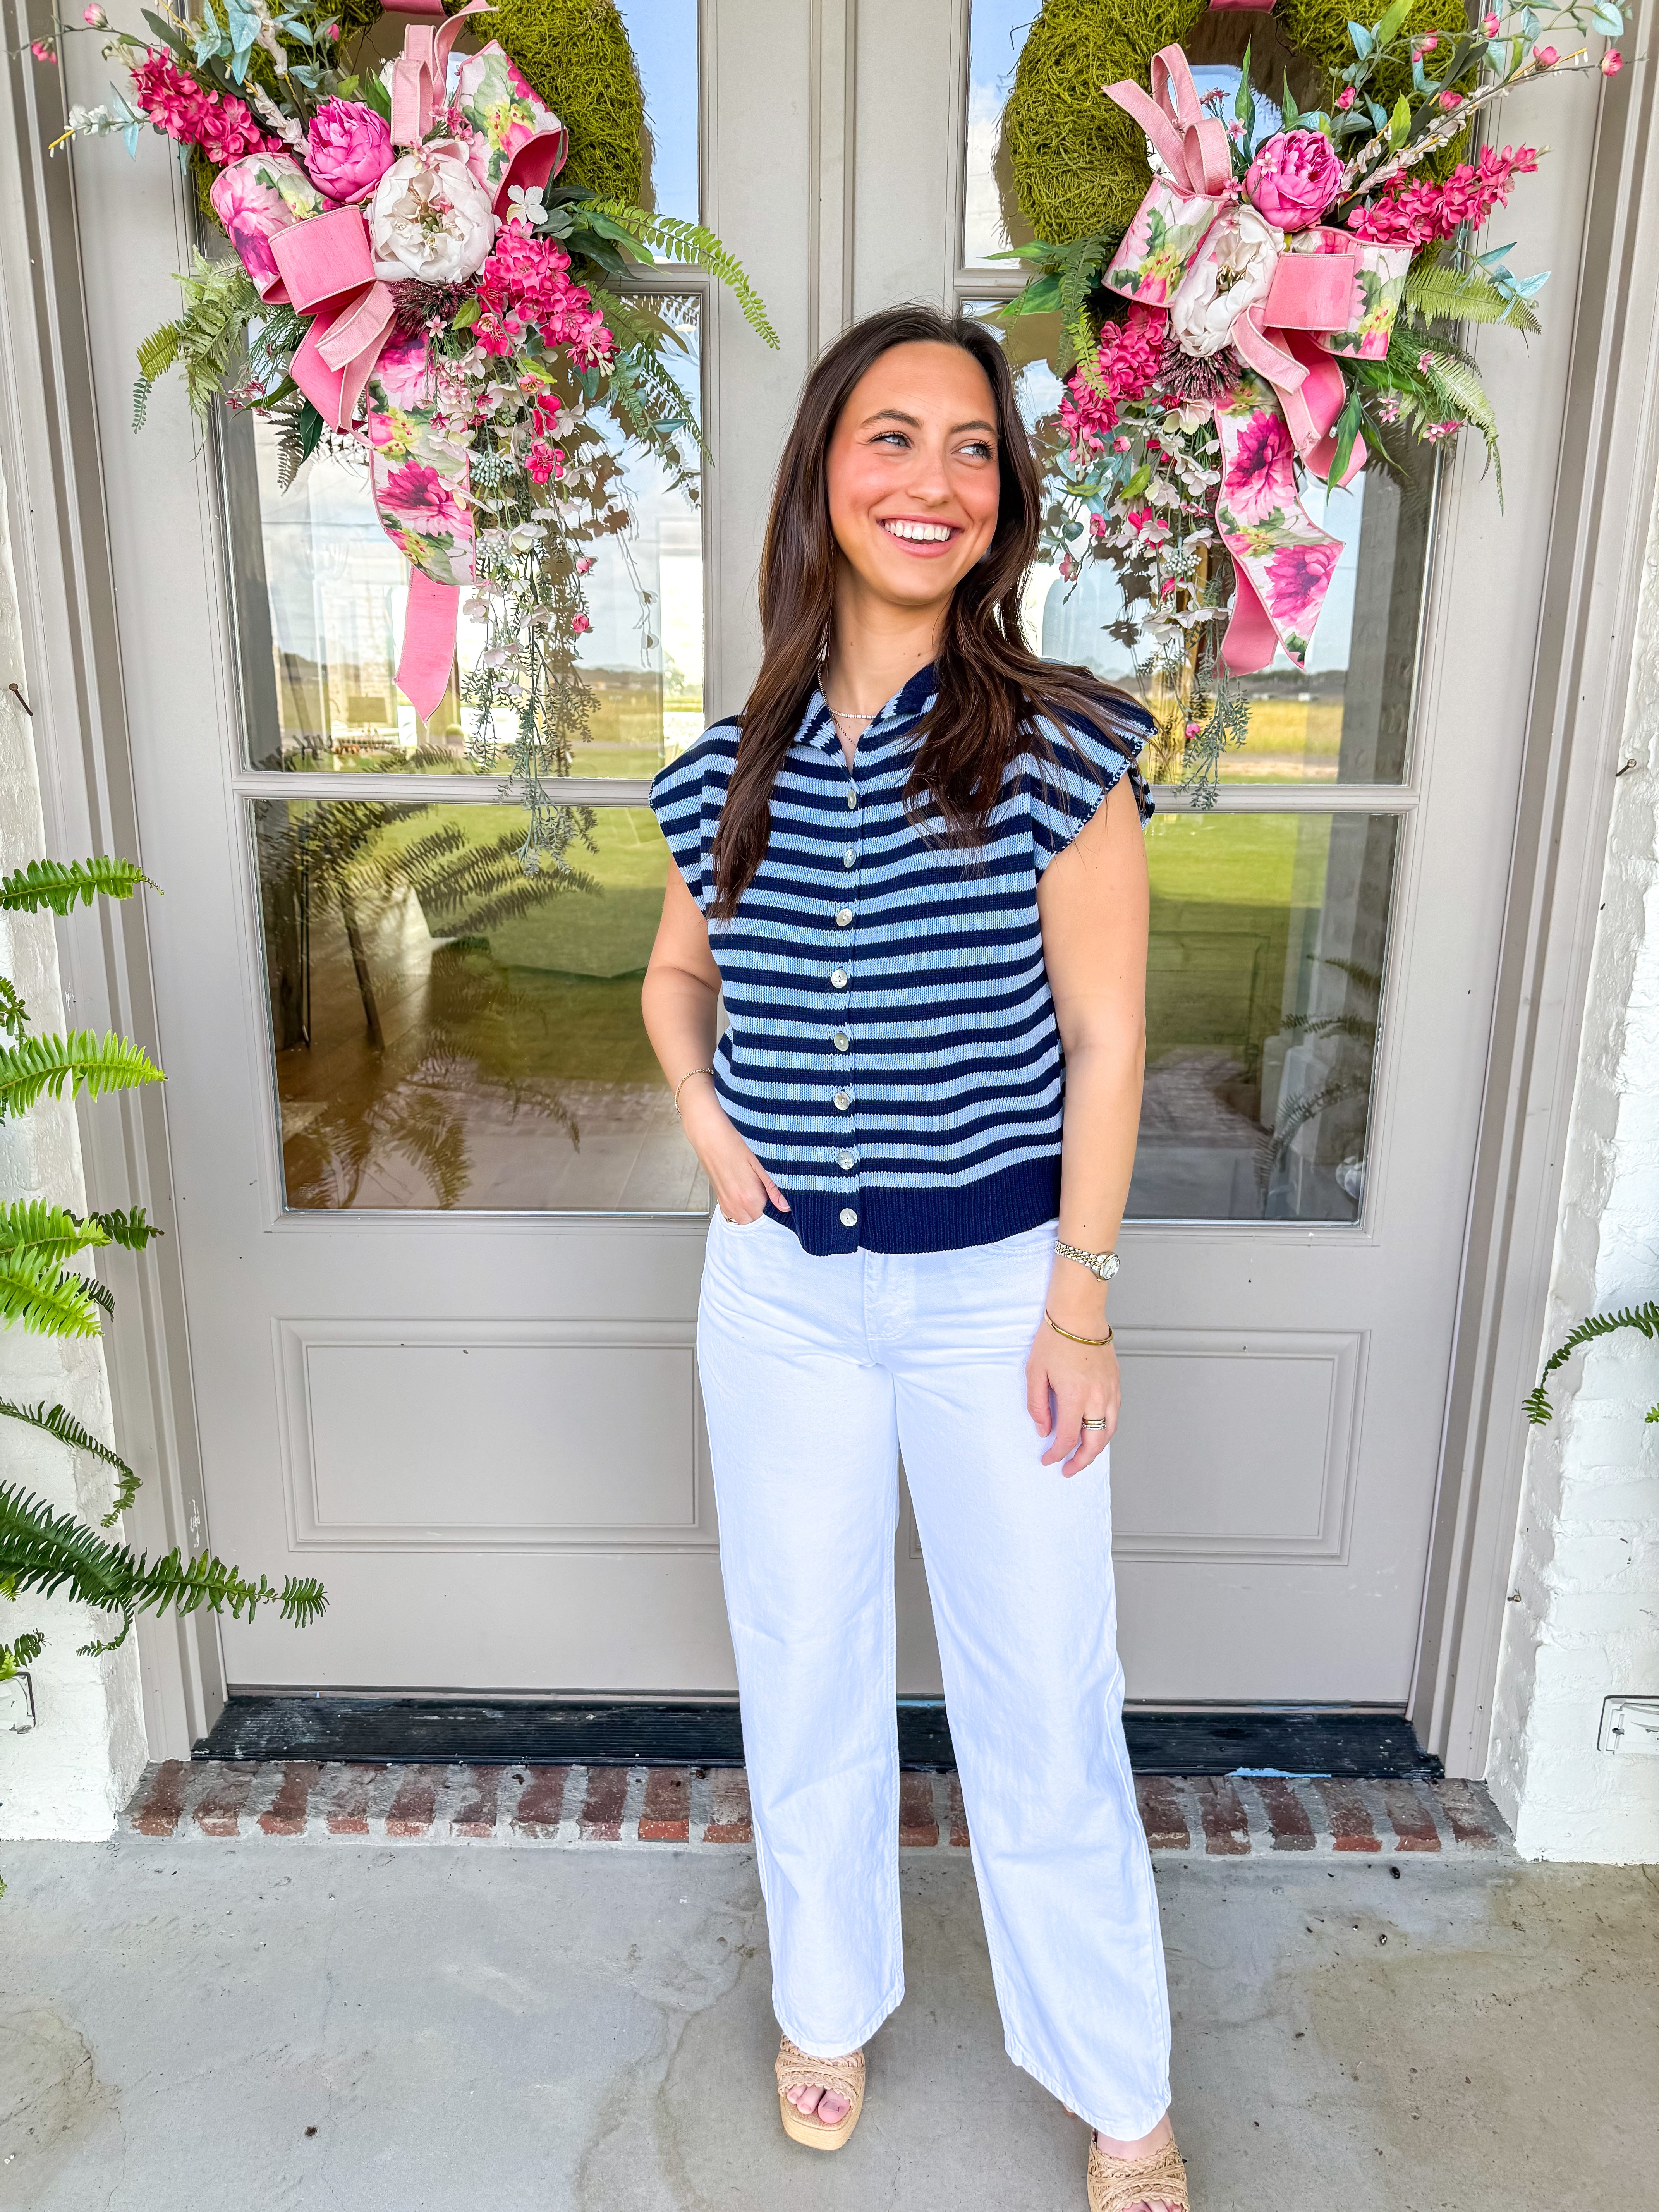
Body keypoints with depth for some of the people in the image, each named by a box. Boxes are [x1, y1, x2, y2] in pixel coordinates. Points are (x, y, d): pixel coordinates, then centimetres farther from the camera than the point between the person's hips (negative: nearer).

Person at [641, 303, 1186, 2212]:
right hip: (782, 1290, 4)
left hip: (993, 1287, -3)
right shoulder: (732, 769, 1)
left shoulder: (1059, 746, -9)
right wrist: (704, 1121, -1)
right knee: (803, 1677, 18)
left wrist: (1080, 1299, -8)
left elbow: (1104, 1038, -7)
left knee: (1043, 1701, 11)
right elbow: (675, 977, 17)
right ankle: (829, 2004, 46)